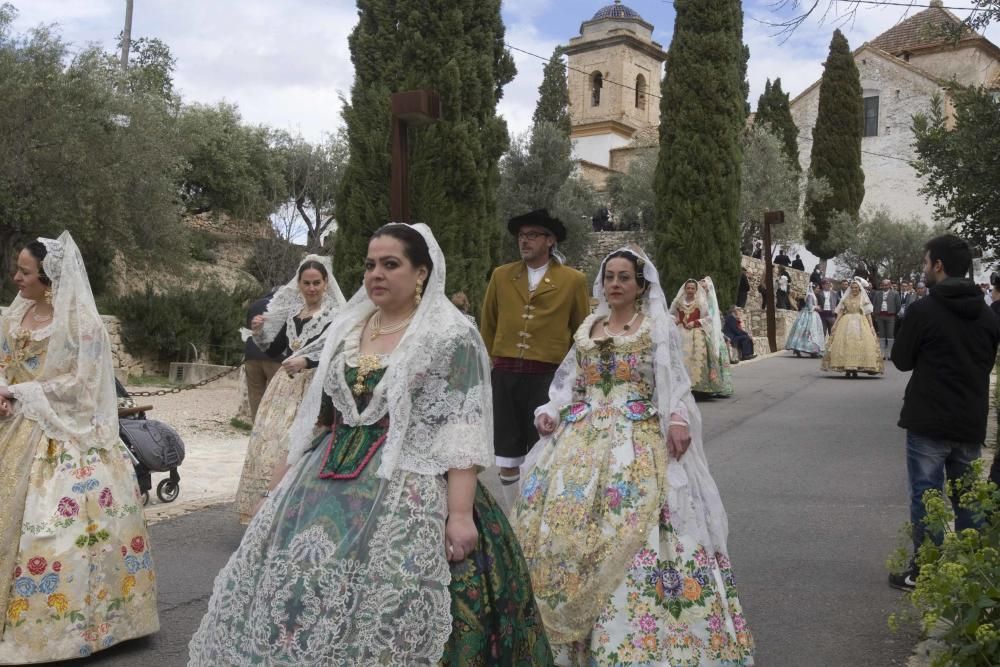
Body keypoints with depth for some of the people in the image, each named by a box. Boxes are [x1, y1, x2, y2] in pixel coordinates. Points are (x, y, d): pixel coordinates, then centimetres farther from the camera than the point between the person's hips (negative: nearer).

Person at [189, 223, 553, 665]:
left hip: (406, 490, -6)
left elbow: (463, 432, -13)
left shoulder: (452, 338, -7)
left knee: (388, 611, -10)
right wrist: (289, 468, 17)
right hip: (327, 483, 6)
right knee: (296, 589, 6)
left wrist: (460, 513, -20)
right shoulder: (347, 328, 12)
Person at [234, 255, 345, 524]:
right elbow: (274, 351, 17)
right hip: (286, 385, 7)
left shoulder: (335, 315, -8)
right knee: (268, 439, 6)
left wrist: (306, 361, -30)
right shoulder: (291, 313, 13)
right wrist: (259, 333, 1)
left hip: (315, 388, -6)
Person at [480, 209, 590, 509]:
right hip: (504, 375, 3)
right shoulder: (500, 276, 8)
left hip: (547, 376, -3)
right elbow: (487, 325, 16)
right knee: (507, 457, 9)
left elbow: (582, 332, 8)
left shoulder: (573, 280, 1)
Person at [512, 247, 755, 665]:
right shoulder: (588, 327, 17)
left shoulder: (657, 325, 5)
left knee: (630, 520, -17)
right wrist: (551, 411, 2)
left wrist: (678, 419, -20)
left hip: (638, 436, -4)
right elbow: (571, 382, 19)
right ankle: (570, 625, 10)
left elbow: (672, 381, -4)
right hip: (583, 435, 5)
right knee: (558, 511, -4)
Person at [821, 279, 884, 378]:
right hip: (846, 323, 1)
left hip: (860, 324, -1)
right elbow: (840, 312, 8)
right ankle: (847, 369, -2)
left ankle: (855, 369, -4)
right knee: (845, 344, -6)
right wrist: (835, 324, 1)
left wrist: (871, 326, -4)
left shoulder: (863, 299, 6)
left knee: (859, 345, -8)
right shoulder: (845, 299, 9)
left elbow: (868, 313, 3)